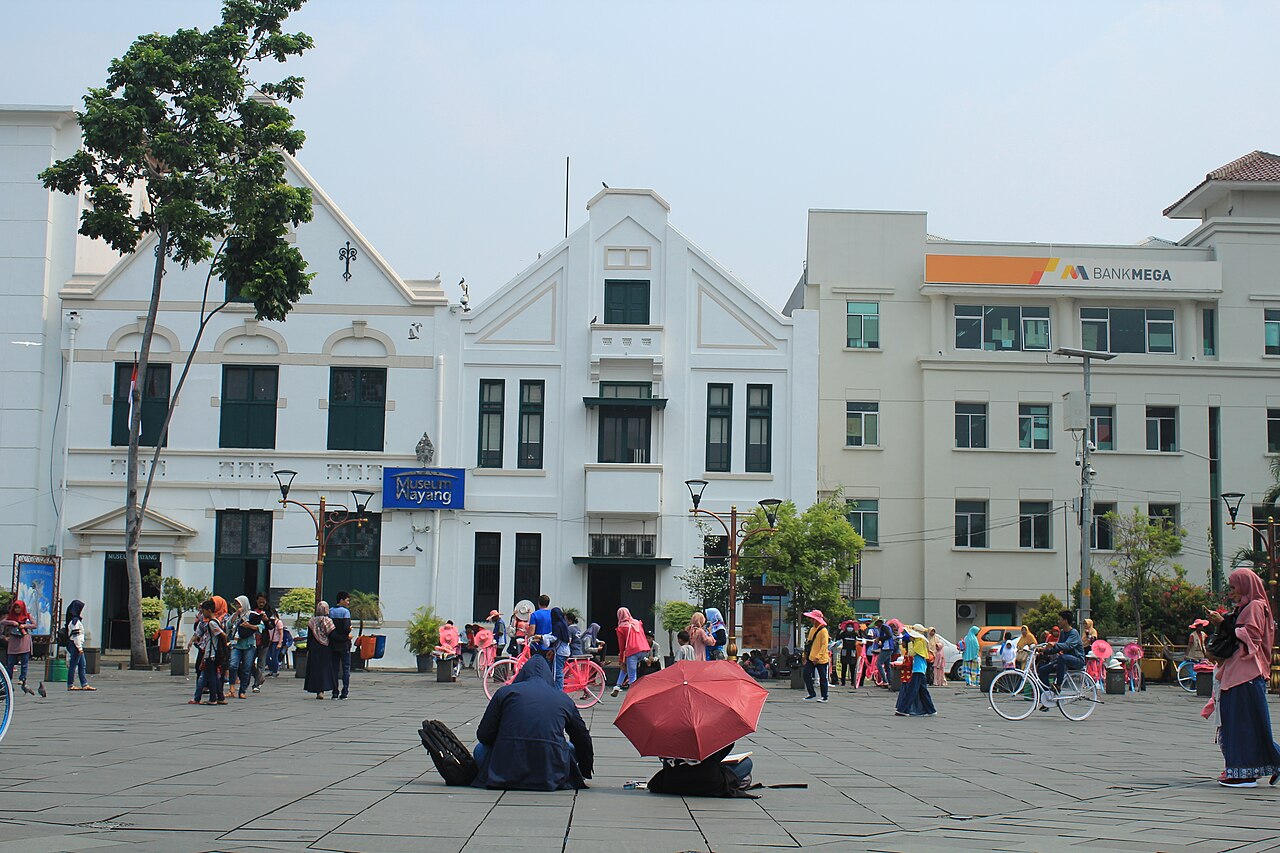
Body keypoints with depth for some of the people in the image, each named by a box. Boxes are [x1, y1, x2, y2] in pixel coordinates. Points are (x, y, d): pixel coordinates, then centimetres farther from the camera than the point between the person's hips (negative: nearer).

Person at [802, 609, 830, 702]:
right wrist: (806, 655, 15)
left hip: (821, 659, -8)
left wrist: (818, 657, -22)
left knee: (822, 678, 3)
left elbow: (824, 646, -17)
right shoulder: (812, 629, 12)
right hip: (811, 658, 8)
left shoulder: (823, 630, -13)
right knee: (806, 674, 0)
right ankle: (812, 694, 10)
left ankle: (824, 697, 13)